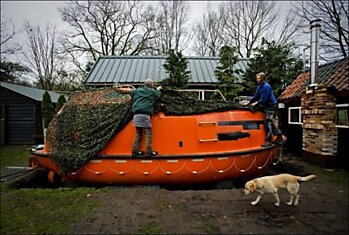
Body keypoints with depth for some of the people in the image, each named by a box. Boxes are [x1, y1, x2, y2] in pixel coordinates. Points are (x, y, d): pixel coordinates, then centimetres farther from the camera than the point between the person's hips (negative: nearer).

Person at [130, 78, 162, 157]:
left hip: (136, 114, 5)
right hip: (145, 114, -5)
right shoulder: (152, 92, 10)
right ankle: (148, 152, -3)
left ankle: (135, 151, 10)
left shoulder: (137, 90, 20)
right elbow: (158, 95, 27)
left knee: (138, 133, 12)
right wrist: (158, 89, 48)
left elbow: (131, 93, 39)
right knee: (148, 133, 0)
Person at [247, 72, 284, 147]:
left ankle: (268, 140, -5)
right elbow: (256, 96, 17)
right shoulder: (259, 86, 11)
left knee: (268, 123, -10)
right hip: (266, 106, 10)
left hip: (270, 106, -10)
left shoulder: (266, 86, -19)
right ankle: (279, 137, 21)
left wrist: (256, 103, -16)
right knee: (270, 123, 12)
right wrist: (249, 102, 13)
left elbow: (263, 99, -23)